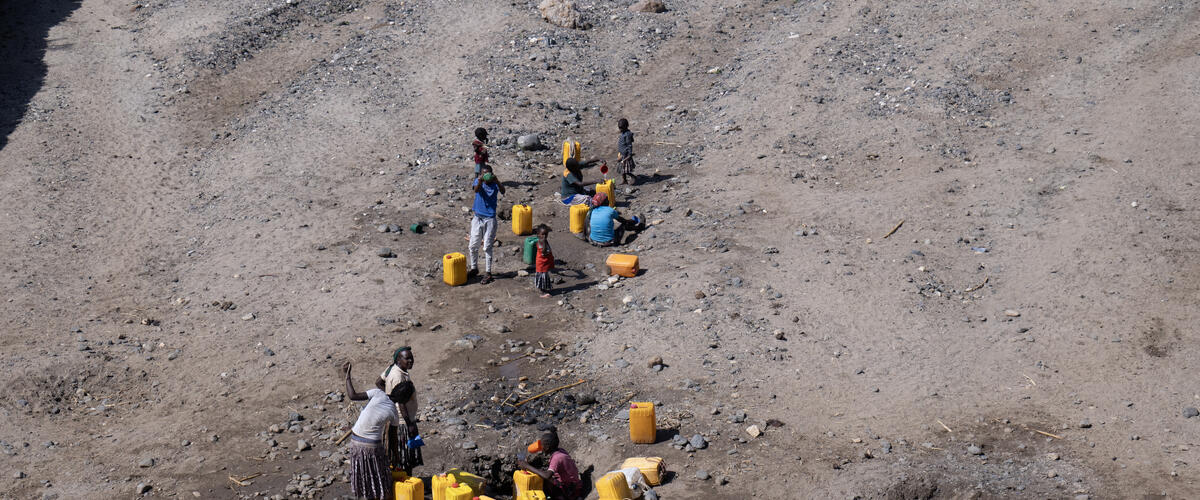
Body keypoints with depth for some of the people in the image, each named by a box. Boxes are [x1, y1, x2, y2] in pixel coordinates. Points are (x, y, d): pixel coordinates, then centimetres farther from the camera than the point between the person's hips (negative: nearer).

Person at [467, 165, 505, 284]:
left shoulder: (495, 184, -7)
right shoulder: (478, 181, -4)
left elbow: (503, 191, -28)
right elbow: (476, 190, -28)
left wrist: (497, 181, -47)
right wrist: (480, 181, -50)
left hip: (490, 219, -2)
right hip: (477, 218, 2)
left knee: (487, 247, 1)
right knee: (472, 246, 10)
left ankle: (488, 273, 10)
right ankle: (473, 268, 29)